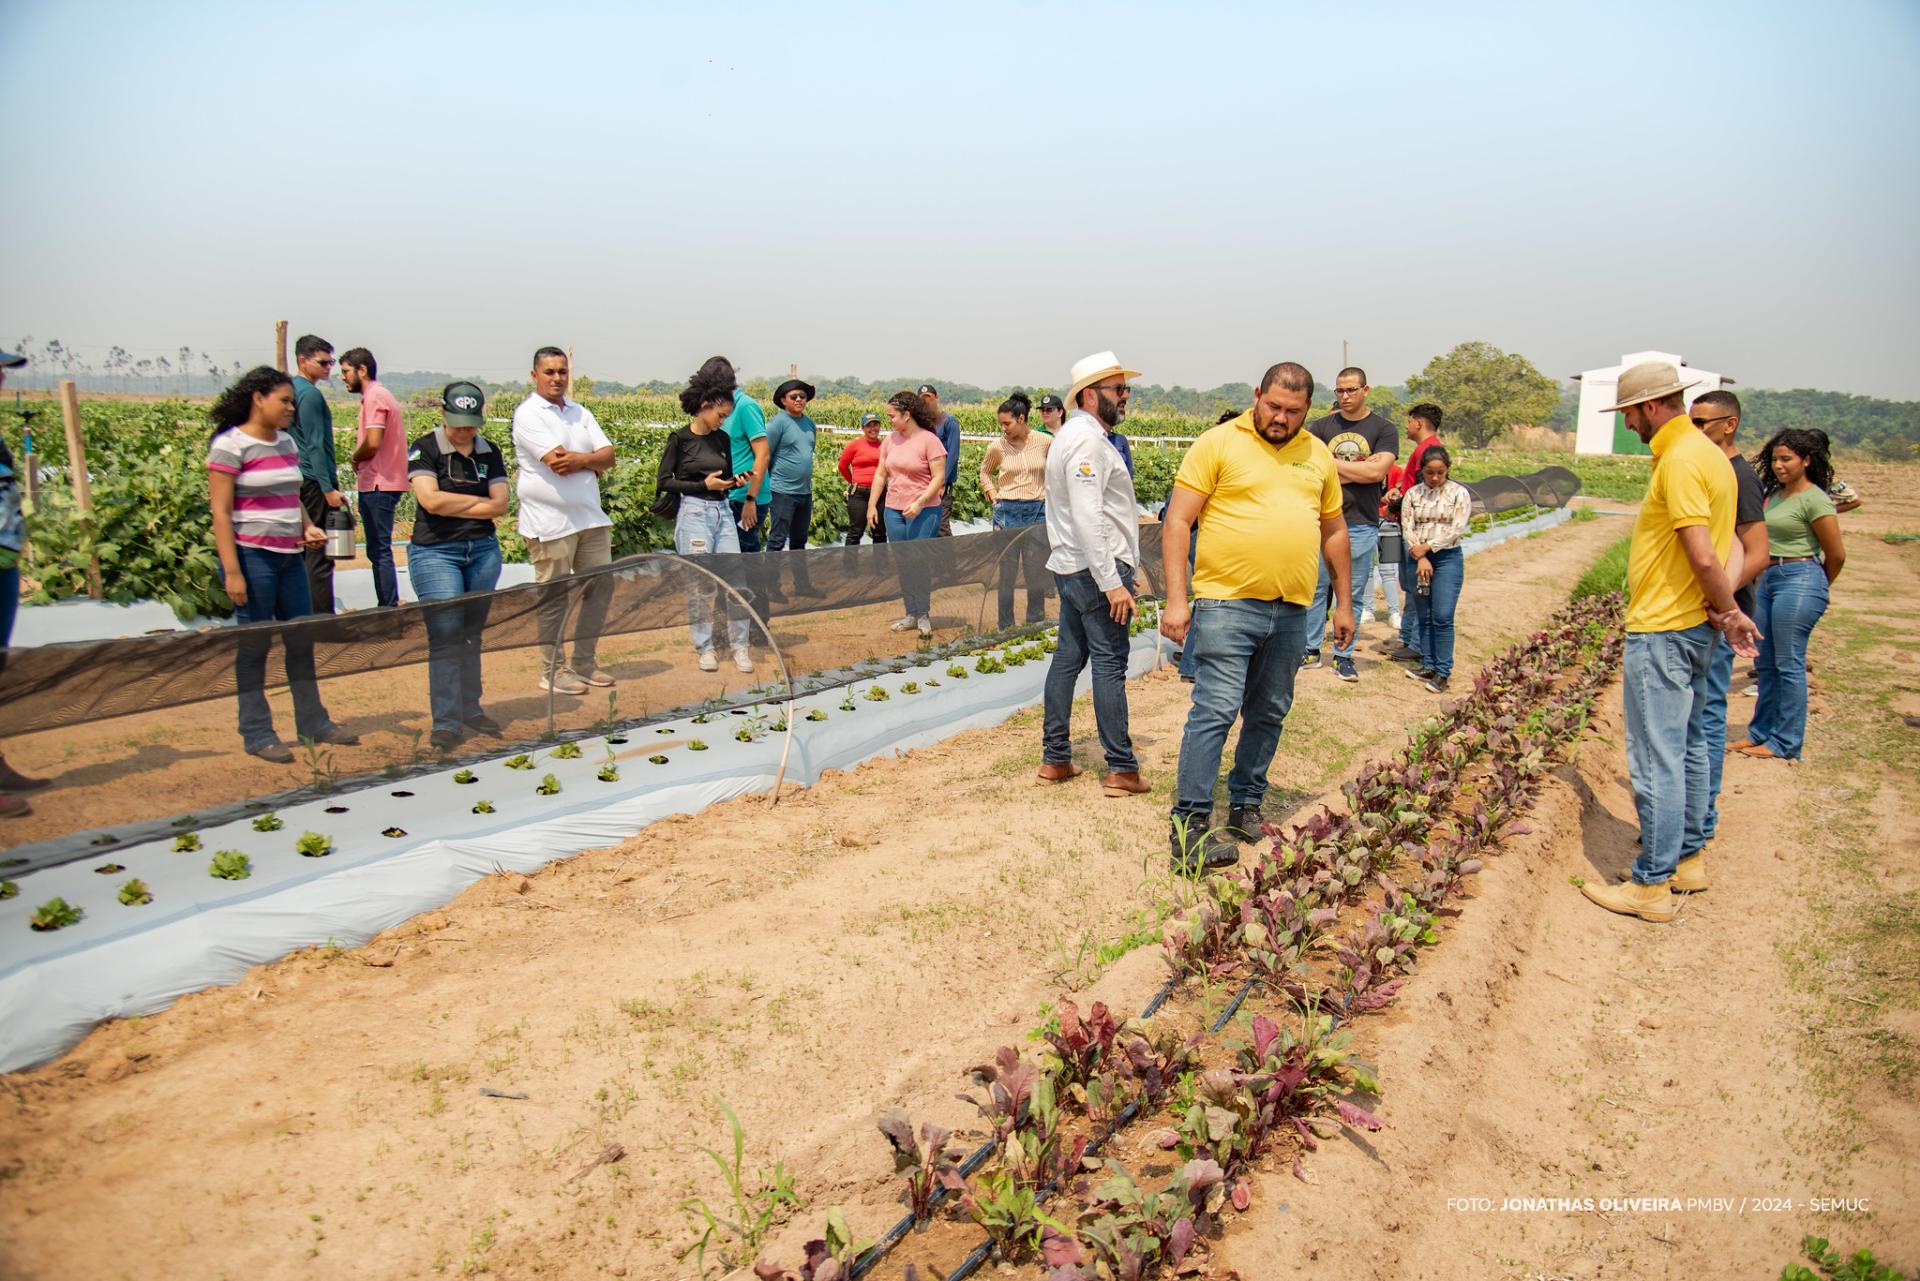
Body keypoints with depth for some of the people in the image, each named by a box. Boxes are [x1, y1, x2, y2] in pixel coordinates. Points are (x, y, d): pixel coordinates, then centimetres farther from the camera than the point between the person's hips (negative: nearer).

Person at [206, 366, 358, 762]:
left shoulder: (286, 442, 12)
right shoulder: (230, 445, -10)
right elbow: (221, 513, -13)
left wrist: (308, 526, 3)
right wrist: (232, 572, -18)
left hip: (290, 557, 7)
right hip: (252, 556, -7)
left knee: (302, 639, 12)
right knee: (254, 645, 0)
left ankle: (313, 722, 23)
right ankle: (257, 734, 10)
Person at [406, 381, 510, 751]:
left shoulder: (489, 453, 10)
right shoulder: (425, 450, -3)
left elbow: (500, 505, 0)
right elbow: (431, 499, -17)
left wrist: (451, 506, -8)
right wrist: (479, 500, -5)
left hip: (484, 551, 5)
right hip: (435, 552, -4)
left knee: (473, 635, 10)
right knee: (446, 635, -9)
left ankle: (470, 710, 21)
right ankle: (446, 722, -7)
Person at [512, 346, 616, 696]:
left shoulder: (580, 413, 15)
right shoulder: (528, 414, -6)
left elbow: (608, 456, 5)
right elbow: (558, 463, -18)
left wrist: (581, 459, -14)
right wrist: (594, 463, -3)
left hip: (591, 518, 7)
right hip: (551, 522, -7)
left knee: (600, 588, 8)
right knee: (554, 598, 0)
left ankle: (584, 663, 21)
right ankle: (553, 670, 10)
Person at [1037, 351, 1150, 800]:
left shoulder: (1074, 435, 18)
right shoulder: (1087, 440, -15)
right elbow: (1088, 519, -24)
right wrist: (1112, 583, -25)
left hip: (1071, 568, 10)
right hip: (1097, 569, -10)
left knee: (1068, 657, 11)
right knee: (1109, 663, -6)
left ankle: (1055, 759, 17)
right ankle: (1121, 769, -1)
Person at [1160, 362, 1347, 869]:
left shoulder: (1318, 455, 13)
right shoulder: (1219, 443, -3)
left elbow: (1334, 532, 21)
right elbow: (1177, 522, -7)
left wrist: (1344, 603, 19)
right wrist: (1176, 599, -14)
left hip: (1291, 612, 6)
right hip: (1227, 603, -5)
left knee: (1269, 713, 13)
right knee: (1216, 710, -12)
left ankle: (1246, 805, 29)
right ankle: (1189, 825, -9)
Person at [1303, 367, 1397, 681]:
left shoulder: (1384, 430, 2)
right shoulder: (1321, 427, 7)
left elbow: (1378, 472, -12)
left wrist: (1332, 463, -6)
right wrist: (1358, 469, -10)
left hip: (1362, 525, -1)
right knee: (1317, 588, 5)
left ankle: (1343, 656, 13)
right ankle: (1311, 650, 14)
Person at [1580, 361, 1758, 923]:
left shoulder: (1680, 460, -18)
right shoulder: (1708, 454, 14)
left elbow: (1703, 556, -22)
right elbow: (1728, 546, 11)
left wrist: (1729, 611, -7)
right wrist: (1726, 606, -1)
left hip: (1662, 631, -11)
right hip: (1693, 627, 11)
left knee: (1656, 759, -4)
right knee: (1688, 747, 19)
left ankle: (1652, 886, 3)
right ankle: (1688, 858, 31)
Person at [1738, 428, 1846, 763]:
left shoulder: (1814, 499, -11)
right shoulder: (1774, 493, 12)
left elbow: (1837, 554, -7)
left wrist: (1818, 588, 7)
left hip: (1799, 579, -8)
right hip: (1769, 579, 8)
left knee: (1788, 664, -4)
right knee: (1766, 663, 13)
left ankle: (1786, 743, 3)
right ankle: (1761, 732, 23)